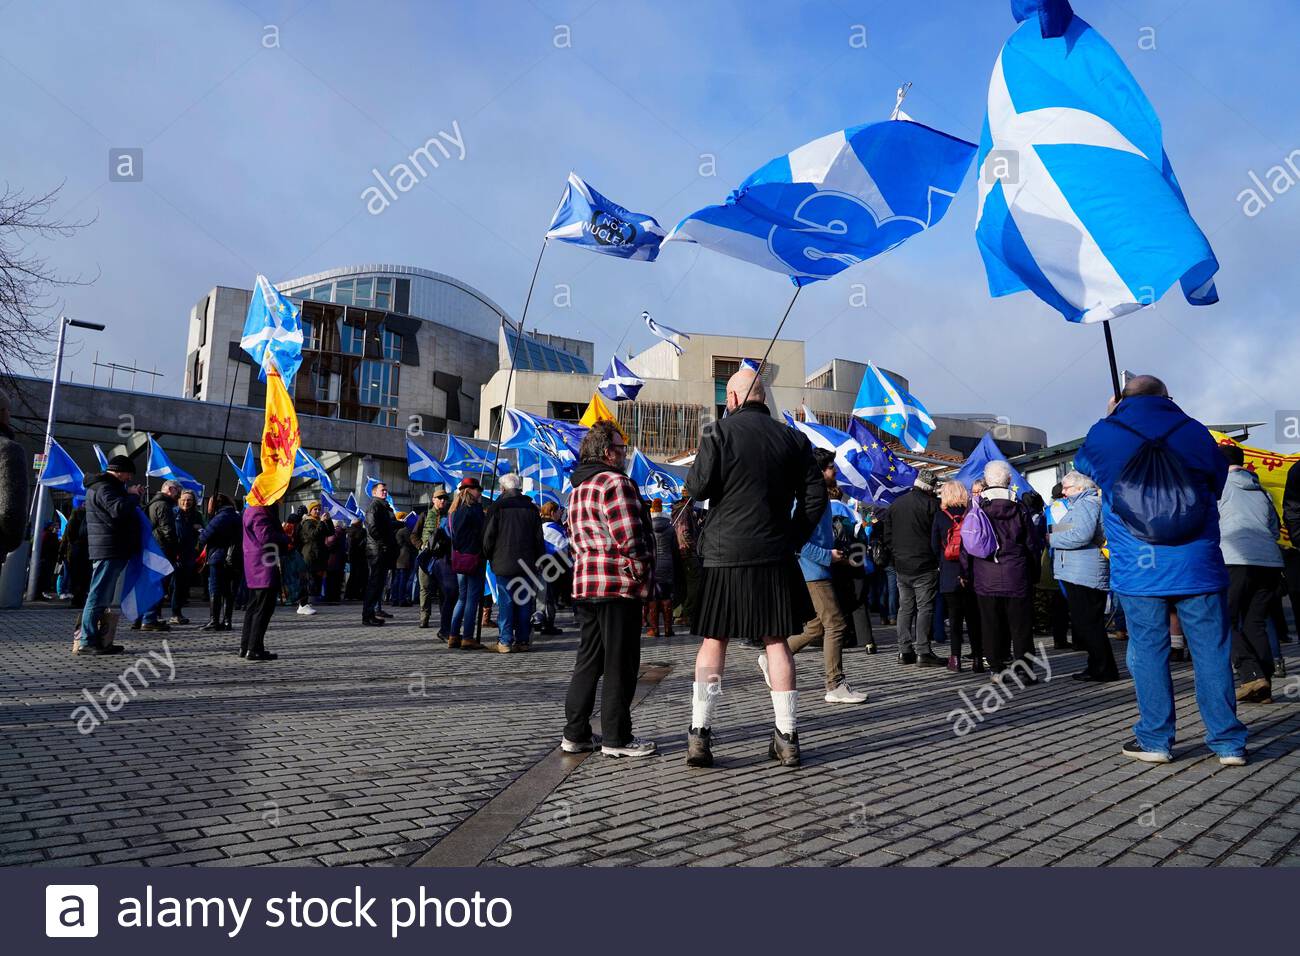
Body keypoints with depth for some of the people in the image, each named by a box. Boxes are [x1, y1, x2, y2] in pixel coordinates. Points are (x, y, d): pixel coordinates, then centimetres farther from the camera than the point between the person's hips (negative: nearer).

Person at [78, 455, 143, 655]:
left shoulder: (107, 486, 20)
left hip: (113, 550, 11)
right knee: (99, 596, -8)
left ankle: (99, 640, 20)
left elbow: (120, 509, 24)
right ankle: (87, 641, -6)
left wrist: (130, 495, 9)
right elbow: (119, 510, -28)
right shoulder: (103, 488, -13)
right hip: (108, 550, -11)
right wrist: (133, 496, -13)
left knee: (103, 596, 14)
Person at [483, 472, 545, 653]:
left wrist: (488, 556, 12)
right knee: (525, 602, 7)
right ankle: (522, 640, 9)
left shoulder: (498, 506, -4)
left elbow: (488, 535, -3)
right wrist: (539, 561, 14)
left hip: (504, 563, -3)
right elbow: (539, 538, 7)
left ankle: (505, 641, 1)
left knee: (505, 602, 1)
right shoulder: (531, 507, 6)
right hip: (527, 563, 3)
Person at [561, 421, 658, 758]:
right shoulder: (615, 482, -12)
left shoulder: (578, 489, 19)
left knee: (589, 660, 14)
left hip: (585, 584, 9)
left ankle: (575, 734, 19)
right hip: (618, 583, -9)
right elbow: (630, 537, -19)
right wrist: (643, 570, -8)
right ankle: (616, 738, 7)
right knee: (620, 664, 0)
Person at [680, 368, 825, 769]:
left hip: (725, 556, -2)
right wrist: (792, 540, 11)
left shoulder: (719, 433, -6)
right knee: (777, 641, 10)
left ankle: (699, 734, 6)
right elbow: (815, 495, 4)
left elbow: (697, 488, -10)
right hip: (775, 557, 3)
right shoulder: (792, 438, 6)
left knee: (713, 642, 8)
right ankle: (787, 737, 13)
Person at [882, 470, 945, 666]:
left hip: (901, 567, 6)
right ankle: (923, 652, -3)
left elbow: (887, 537, 12)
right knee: (925, 608, -1)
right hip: (925, 567, -6)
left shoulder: (894, 505, 10)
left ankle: (904, 651, 13)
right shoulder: (931, 504, -9)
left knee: (905, 608, 11)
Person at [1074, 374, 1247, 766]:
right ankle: (1229, 742, 14)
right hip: (1198, 567, 1)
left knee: (1147, 651, 6)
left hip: (1137, 570, -1)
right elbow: (1218, 482, 19)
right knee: (1212, 651, 7)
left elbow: (1082, 463, 22)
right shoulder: (1195, 432, 3)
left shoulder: (1104, 434, -1)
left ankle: (1155, 740, 12)